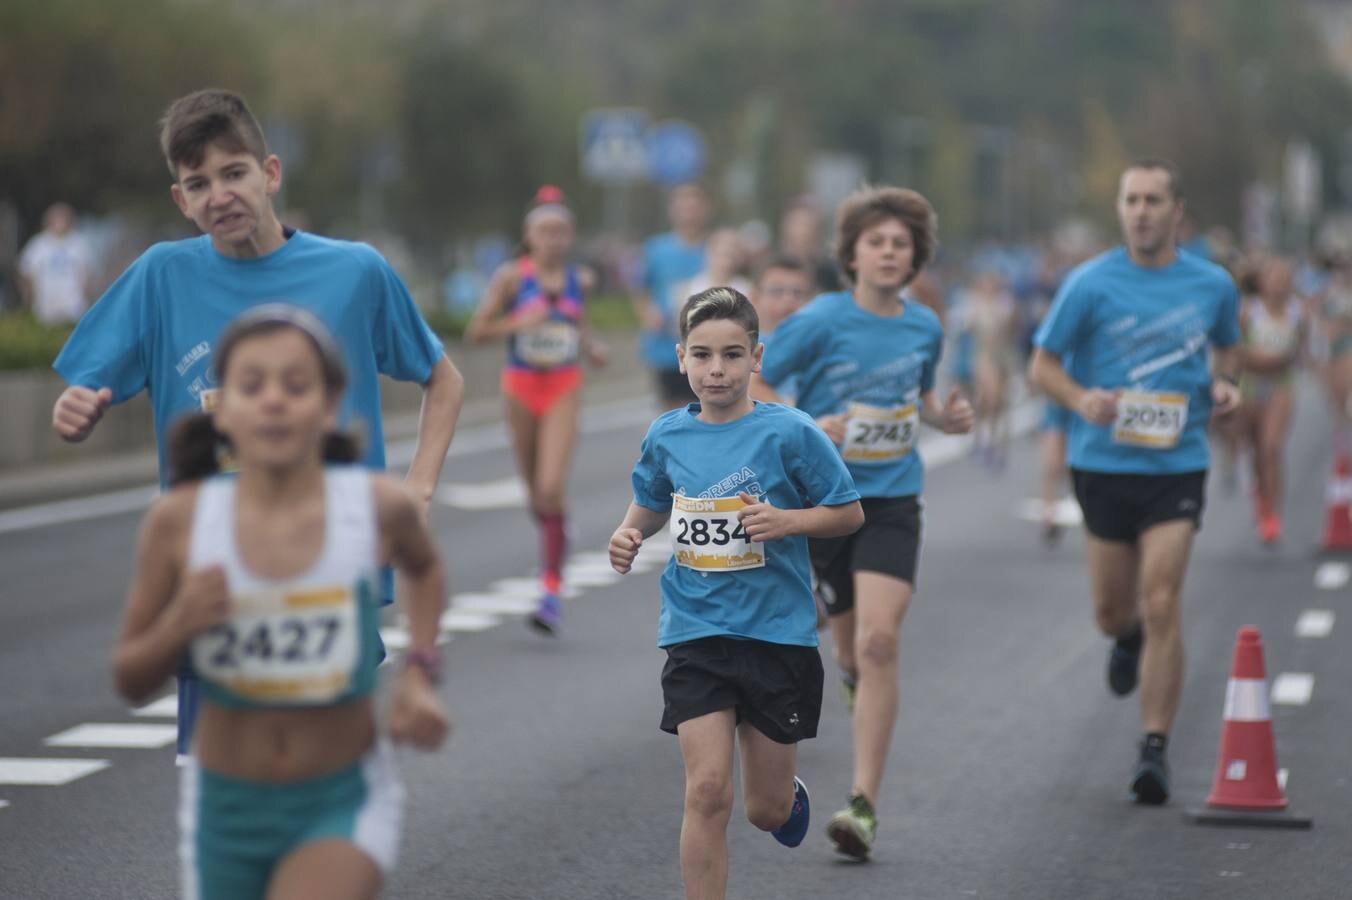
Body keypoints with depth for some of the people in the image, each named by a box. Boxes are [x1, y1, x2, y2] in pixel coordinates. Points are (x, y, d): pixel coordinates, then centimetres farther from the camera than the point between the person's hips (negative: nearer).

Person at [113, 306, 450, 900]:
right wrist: (179, 625, -21)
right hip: (224, 805, 2)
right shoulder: (179, 521, -13)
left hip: (345, 804, -2)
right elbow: (131, 683, -2)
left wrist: (420, 673, 1)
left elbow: (422, 567, 14)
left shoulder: (378, 508, -12)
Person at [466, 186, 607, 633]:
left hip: (564, 389, 0)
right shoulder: (511, 277, -5)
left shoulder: (580, 280, 3)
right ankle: (551, 555, 43)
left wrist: (592, 346, 3)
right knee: (535, 491, 13)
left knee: (551, 489, -16)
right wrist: (518, 323, -21)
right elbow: (476, 330, -7)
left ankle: (551, 588, -15)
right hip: (522, 385, 0)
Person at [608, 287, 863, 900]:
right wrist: (630, 534, -1)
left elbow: (850, 512, -3)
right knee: (706, 791, -12)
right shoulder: (667, 436, 1)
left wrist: (786, 519, -19)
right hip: (695, 635, 2)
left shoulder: (789, 432, -10)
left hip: (777, 635, -1)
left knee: (766, 811, 10)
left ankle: (790, 797, 47)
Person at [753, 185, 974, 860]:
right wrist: (803, 430, -22)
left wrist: (943, 417, 0)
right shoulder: (819, 322, -9)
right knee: (852, 645, 10)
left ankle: (864, 805, -16)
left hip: (891, 501, 1)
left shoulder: (924, 328, 3)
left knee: (879, 640, -17)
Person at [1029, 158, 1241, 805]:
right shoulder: (1090, 284, -5)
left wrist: (1223, 383, -1)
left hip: (1177, 464, 0)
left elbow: (1226, 345, 22)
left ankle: (1155, 748, -5)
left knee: (1161, 605, -12)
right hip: (1103, 461, 0)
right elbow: (1042, 365, 0)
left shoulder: (1212, 284, 2)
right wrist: (1081, 399, -20)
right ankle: (1129, 639, 49)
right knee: (1112, 611, 10)